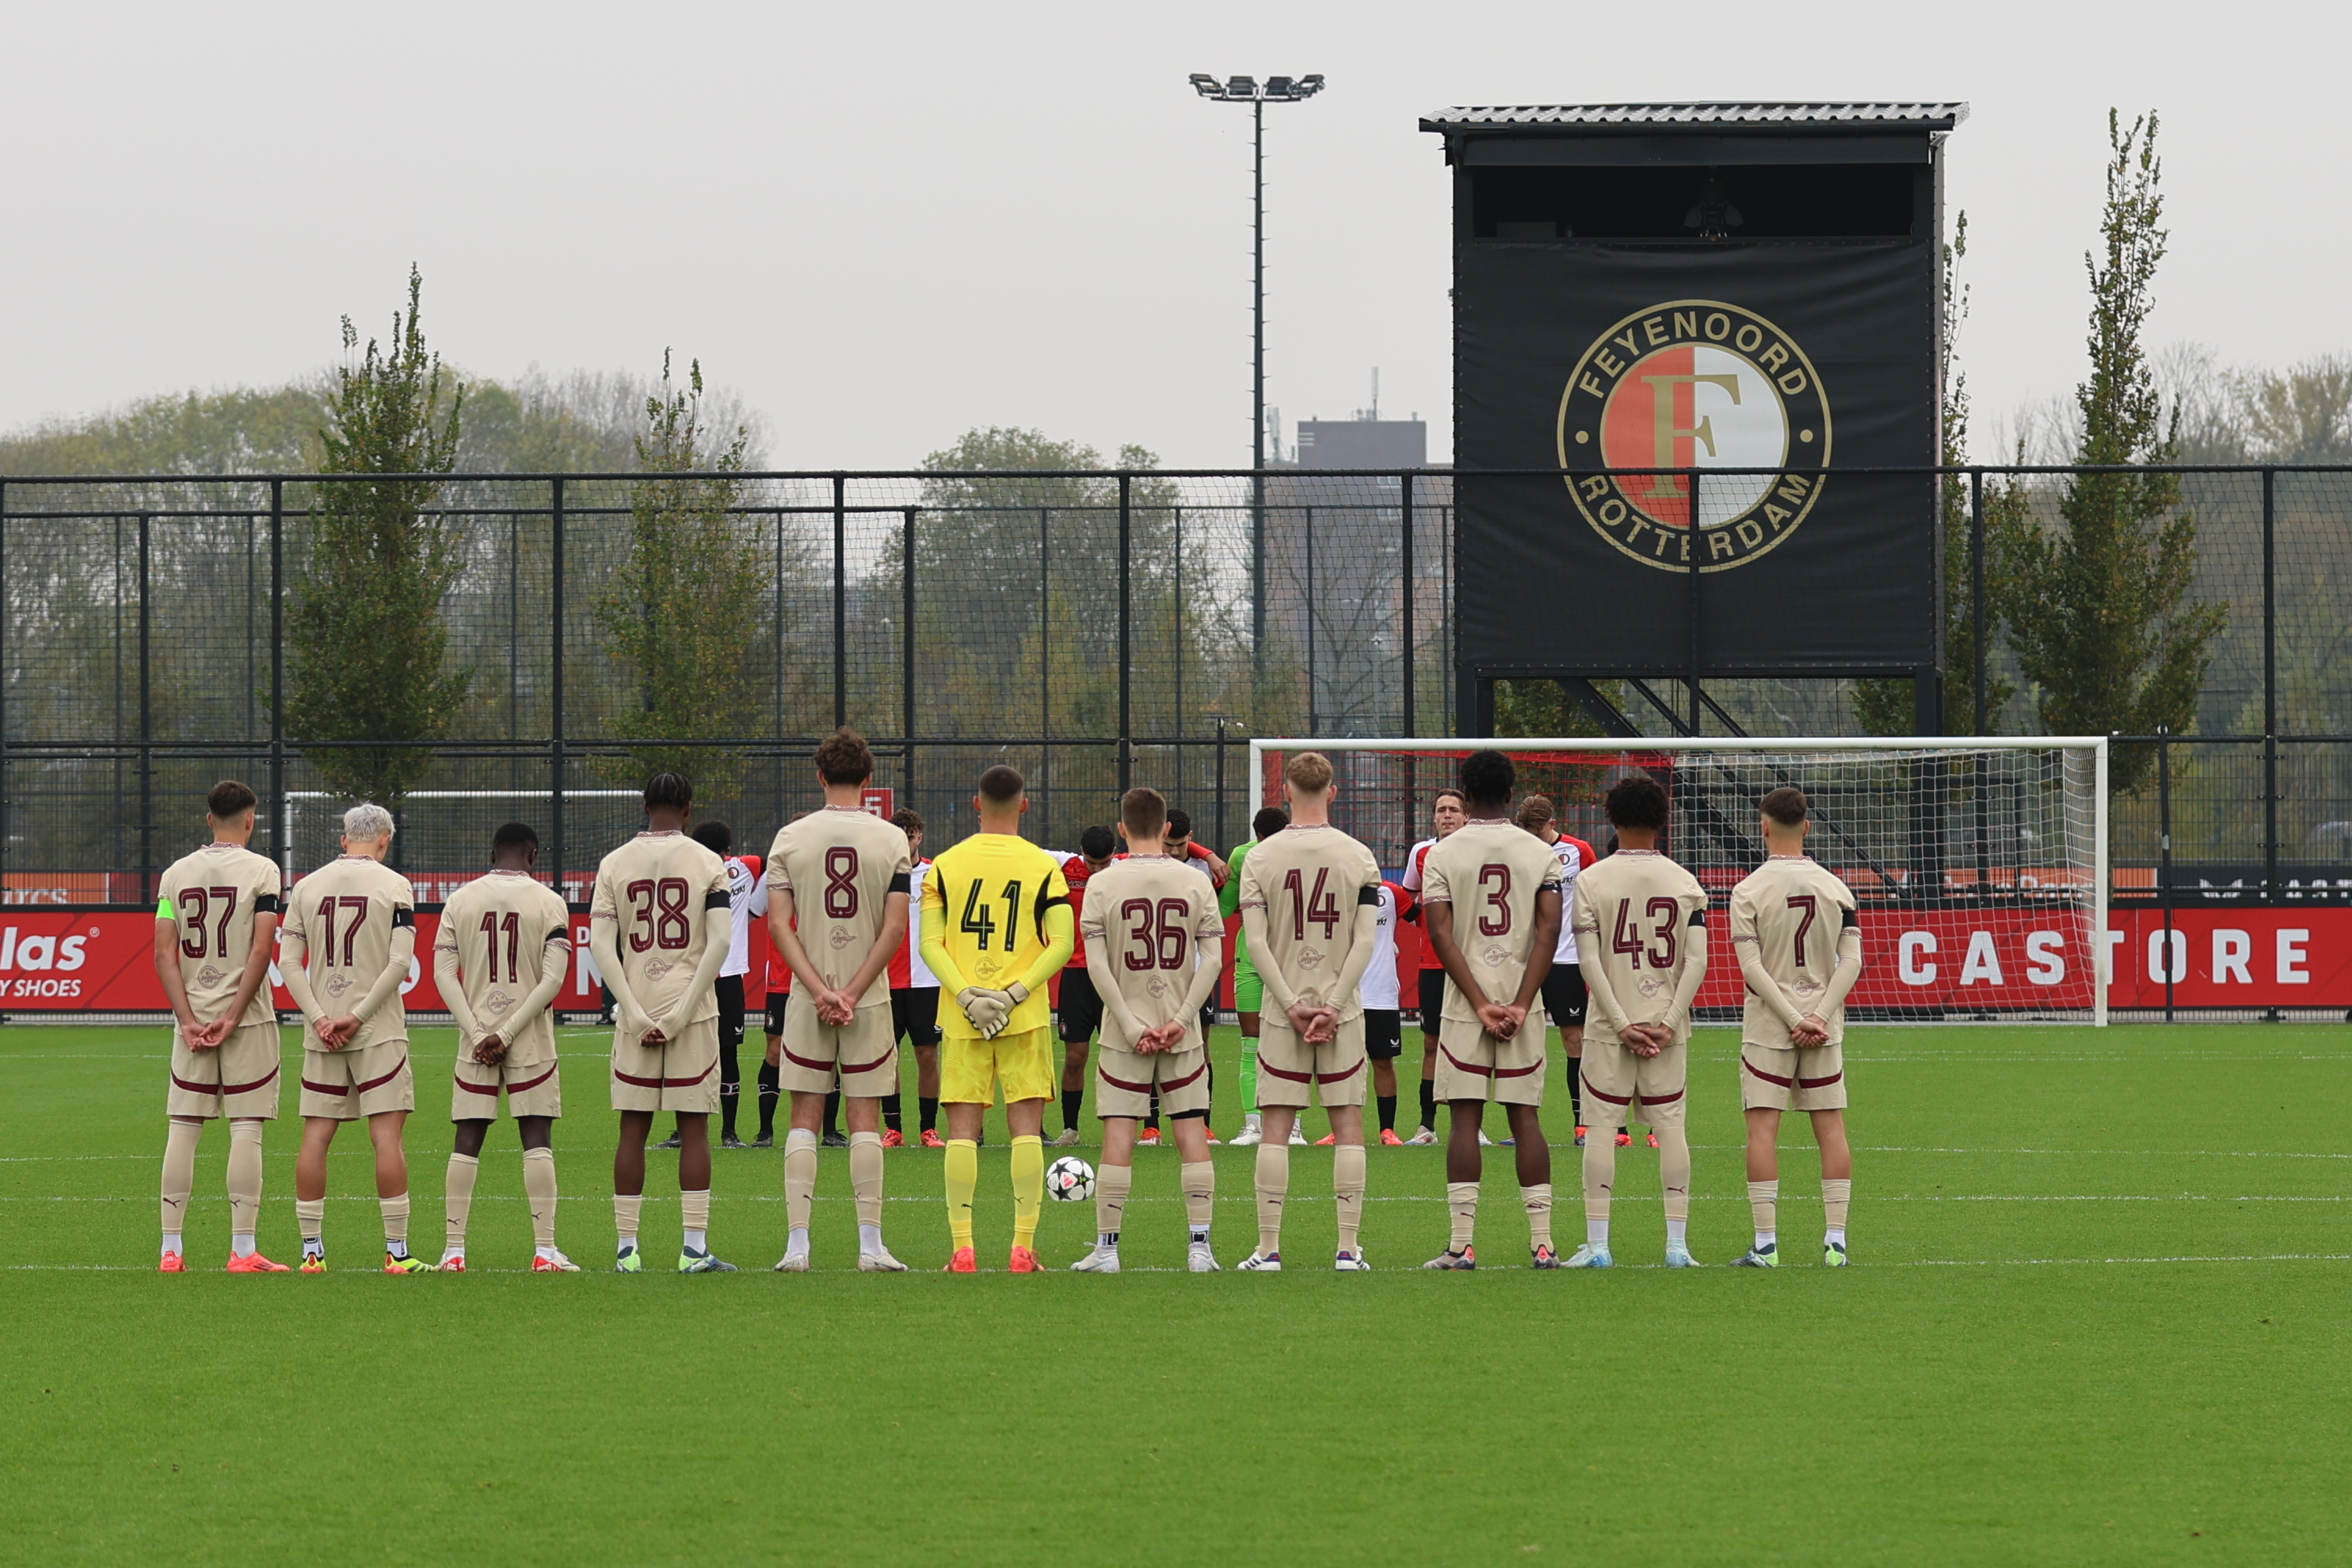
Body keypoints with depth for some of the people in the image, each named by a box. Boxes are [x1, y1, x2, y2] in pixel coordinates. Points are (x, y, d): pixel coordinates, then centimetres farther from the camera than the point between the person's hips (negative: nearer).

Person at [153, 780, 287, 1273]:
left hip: (192, 1017, 3)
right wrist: (232, 1017, -12)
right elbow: (261, 950, -13)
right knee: (246, 1130, -1)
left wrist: (188, 1020, -4)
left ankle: (171, 1249, 5)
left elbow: (165, 955, 0)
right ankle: (242, 1250, -4)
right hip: (248, 1019, -3)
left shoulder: (176, 874, 7)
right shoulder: (260, 871, -4)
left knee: (182, 1131, 6)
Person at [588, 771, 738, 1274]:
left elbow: (601, 945, -3)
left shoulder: (615, 865, 4)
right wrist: (680, 1015, -8)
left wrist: (637, 1016, -5)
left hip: (635, 1013, 2)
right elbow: (718, 944, -9)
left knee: (634, 1128, 6)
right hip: (693, 1008, -1)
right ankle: (694, 1248, -1)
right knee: (694, 1128, 2)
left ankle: (626, 1248, 5)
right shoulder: (707, 864, -1)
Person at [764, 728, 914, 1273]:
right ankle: (871, 1245, 1)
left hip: (807, 1000, 1)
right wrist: (850, 993, -7)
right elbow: (894, 928, -8)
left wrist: (819, 990, -8)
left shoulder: (791, 838, 0)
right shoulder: (891, 840, -2)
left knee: (804, 1119, 5)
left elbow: (778, 924, -6)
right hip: (870, 1001, -1)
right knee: (865, 1119, 3)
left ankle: (797, 1245, 0)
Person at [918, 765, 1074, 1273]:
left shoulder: (945, 865, 3)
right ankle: (1023, 1246, -3)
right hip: (1026, 1018, -1)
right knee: (1027, 1126, 2)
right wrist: (1015, 994, -8)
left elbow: (930, 943, -3)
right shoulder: (1044, 867, 1)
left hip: (962, 1018, 1)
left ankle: (962, 1248, -2)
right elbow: (1062, 943, -7)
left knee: (962, 1128, 3)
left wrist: (967, 996, -8)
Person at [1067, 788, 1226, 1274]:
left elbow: (1097, 964, -9)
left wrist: (1131, 1027, -8)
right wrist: (1182, 1019, -6)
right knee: (1192, 1132, 5)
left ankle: (1107, 1248, 2)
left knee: (1118, 1135, 1)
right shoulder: (1195, 883, 0)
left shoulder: (1103, 883, -4)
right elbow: (1213, 960, -4)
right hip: (1183, 1032, 1)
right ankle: (1200, 1247, 3)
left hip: (1125, 1031, -1)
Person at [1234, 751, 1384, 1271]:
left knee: (1276, 1130, 3)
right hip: (1344, 1010, 0)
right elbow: (1365, 942, -6)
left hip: (1282, 1011, 0)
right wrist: (1332, 1007, -6)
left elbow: (1257, 942, -7)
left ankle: (1268, 1249, 1)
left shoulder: (1261, 857, -2)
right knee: (1348, 1126, 5)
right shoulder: (1359, 857, -1)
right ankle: (1349, 1248, 2)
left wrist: (1292, 1005, -6)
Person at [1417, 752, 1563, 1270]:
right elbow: (1549, 930, -6)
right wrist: (1521, 1004, -8)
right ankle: (1542, 1242, 2)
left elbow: (1440, 933, -9)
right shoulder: (1540, 854, 3)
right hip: (1521, 1002, 1)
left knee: (1464, 1119, 0)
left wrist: (1480, 1004, -9)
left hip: (1464, 1009, -1)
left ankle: (1462, 1244, -4)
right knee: (1526, 1118, 5)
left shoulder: (1443, 855, -1)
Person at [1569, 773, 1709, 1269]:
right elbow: (1697, 960, -4)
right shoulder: (1685, 883, 3)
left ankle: (1597, 1243, -1)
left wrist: (1621, 1024, -8)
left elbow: (1590, 961, -8)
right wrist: (1669, 1024, -6)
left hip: (1609, 1027, -2)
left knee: (1602, 1126, 2)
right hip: (1666, 1027, 2)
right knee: (1670, 1126, 5)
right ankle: (1677, 1243, 3)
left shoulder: (1592, 880, -3)